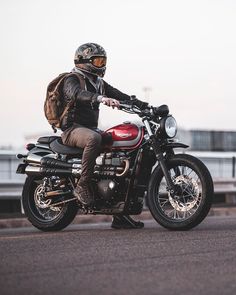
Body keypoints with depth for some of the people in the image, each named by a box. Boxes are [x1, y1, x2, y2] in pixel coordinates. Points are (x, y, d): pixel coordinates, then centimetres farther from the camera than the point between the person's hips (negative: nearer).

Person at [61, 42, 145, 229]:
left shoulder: (99, 83, 21)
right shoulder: (72, 79, -5)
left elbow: (121, 96, 14)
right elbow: (77, 93, -29)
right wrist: (100, 98, -47)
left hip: (91, 128, 8)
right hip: (72, 128, -8)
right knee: (93, 139, -41)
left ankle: (120, 215, -4)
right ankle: (82, 185, -30)